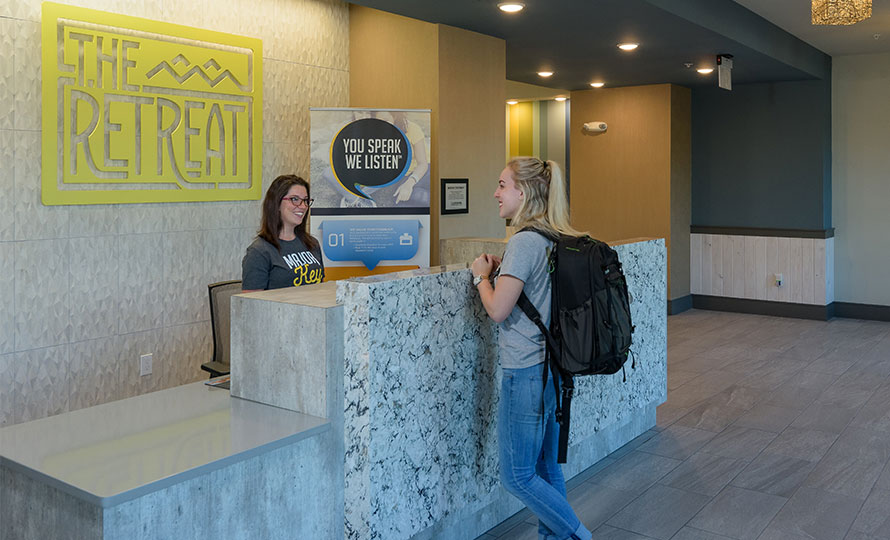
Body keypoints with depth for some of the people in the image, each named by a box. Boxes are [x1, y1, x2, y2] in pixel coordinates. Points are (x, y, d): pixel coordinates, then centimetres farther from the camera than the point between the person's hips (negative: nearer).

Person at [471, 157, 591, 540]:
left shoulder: (525, 242, -19)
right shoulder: (558, 239, 8)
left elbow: (497, 310, -19)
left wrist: (482, 276, -2)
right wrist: (503, 270, 8)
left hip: (526, 372, -9)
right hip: (555, 368, 9)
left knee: (517, 476, 5)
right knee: (548, 470, 18)